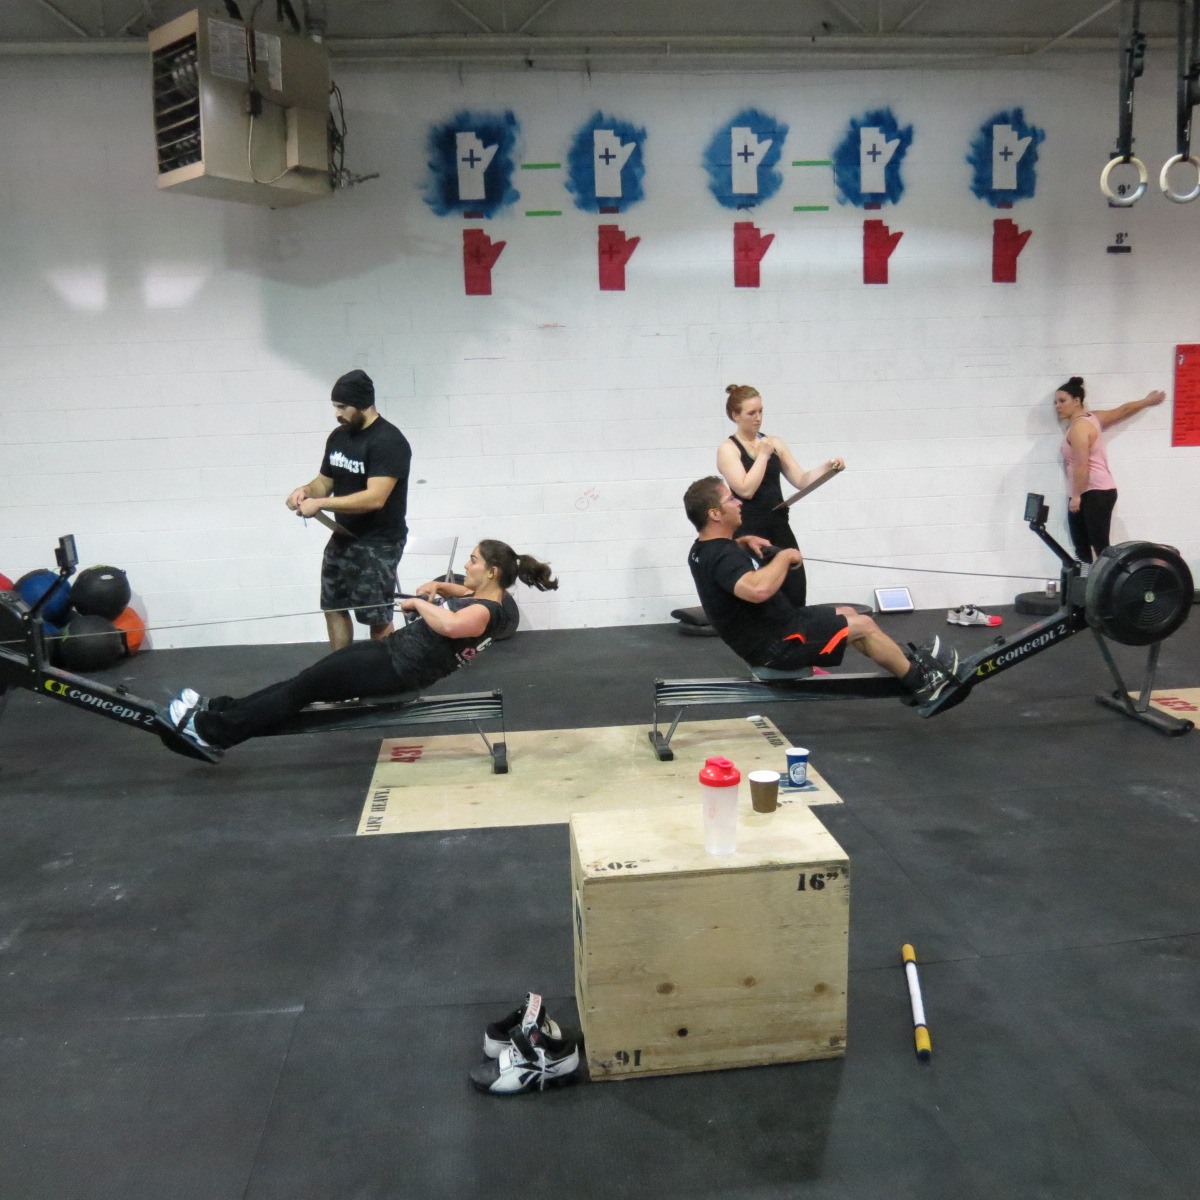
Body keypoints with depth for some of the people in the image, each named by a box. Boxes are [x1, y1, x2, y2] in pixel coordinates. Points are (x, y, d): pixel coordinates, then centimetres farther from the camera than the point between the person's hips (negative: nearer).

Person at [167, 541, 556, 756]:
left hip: (398, 669, -9)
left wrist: (419, 603, -22)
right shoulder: (479, 598, 11)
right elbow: (453, 590, 32)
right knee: (308, 679, 8)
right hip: (393, 650, 9)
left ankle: (213, 730, 2)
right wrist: (433, 587, 9)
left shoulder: (487, 611, -19)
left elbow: (449, 626, -40)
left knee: (306, 686, -5)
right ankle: (219, 710, 13)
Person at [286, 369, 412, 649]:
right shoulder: (338, 436, 7)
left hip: (378, 543, -9)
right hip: (343, 537, 9)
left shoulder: (388, 441, -20)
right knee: (333, 608, 14)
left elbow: (374, 498, -28)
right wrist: (306, 490, -7)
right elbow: (325, 481, 17)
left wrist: (320, 504, -27)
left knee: (377, 618, -7)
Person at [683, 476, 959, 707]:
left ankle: (906, 668, 32)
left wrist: (745, 540, 10)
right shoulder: (722, 557, -29)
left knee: (847, 613, 21)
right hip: (777, 645, -11)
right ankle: (920, 683, 17)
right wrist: (784, 556, -28)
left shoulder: (704, 549, 4)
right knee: (863, 625, -2)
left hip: (769, 629, 11)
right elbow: (759, 589, -48)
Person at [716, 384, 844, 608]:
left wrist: (827, 467, -7)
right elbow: (746, 489, -16)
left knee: (796, 596, 2)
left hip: (780, 528, 6)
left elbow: (801, 480, 9)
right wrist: (763, 454, -10)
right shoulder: (728, 449, -5)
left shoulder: (775, 443, 12)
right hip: (749, 532, -5)